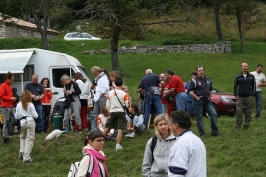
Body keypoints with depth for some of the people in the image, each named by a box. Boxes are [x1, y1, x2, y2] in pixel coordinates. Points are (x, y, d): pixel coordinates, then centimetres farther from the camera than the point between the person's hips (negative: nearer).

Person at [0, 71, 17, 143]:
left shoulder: (9, 86, 16)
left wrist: (13, 99, 8)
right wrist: (11, 98, -16)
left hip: (11, 106, 8)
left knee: (13, 121, 7)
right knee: (6, 122, -4)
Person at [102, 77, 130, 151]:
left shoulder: (110, 93, 0)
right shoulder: (124, 94, -8)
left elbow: (107, 105, 6)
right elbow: (127, 105, -8)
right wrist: (129, 104, 14)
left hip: (112, 112, 3)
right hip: (121, 112, -3)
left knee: (107, 128, 13)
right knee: (120, 129, -1)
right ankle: (118, 145, -5)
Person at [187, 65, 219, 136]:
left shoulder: (208, 79, 13)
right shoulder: (194, 80, -5)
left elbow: (210, 89, 28)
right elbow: (189, 91, -8)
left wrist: (210, 96, 13)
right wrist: (197, 97, -13)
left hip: (207, 101, 5)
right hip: (199, 101, -5)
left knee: (214, 114, -4)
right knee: (199, 117, 0)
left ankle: (214, 131, 4)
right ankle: (201, 132, 7)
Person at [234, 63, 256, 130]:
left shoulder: (251, 76, 5)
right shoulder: (238, 77, 5)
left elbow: (254, 86, 10)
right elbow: (235, 86, 14)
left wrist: (252, 95, 3)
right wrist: (235, 95, 6)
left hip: (249, 97, 0)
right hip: (240, 97, 0)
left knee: (248, 113, 3)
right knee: (239, 112, -5)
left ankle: (246, 127, 13)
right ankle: (237, 127, 1)